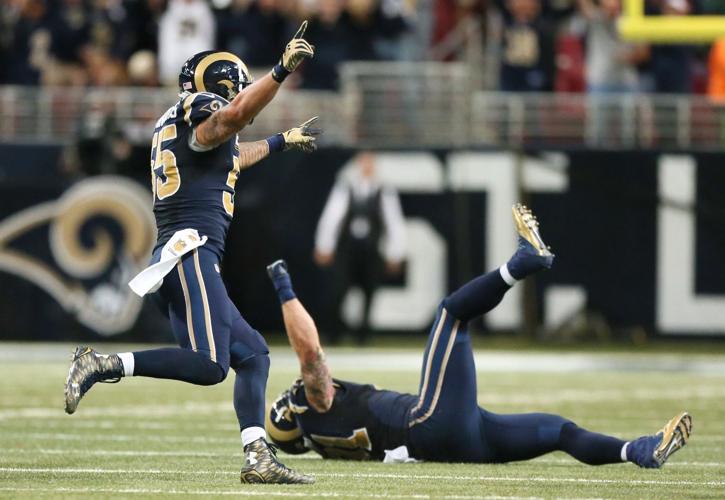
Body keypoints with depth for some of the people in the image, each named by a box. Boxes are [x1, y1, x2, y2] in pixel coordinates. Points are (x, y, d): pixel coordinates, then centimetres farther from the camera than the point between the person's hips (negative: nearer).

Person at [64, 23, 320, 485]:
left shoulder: (173, 124, 26)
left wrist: (280, 142, 57)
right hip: (191, 252, -11)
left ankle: (259, 459, 6)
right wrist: (281, 72, -35)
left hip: (172, 259, 11)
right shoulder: (201, 113, -2)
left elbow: (230, 157, 47)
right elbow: (234, 116, -28)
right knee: (209, 366, -21)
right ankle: (102, 365, -22)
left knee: (252, 353, 13)